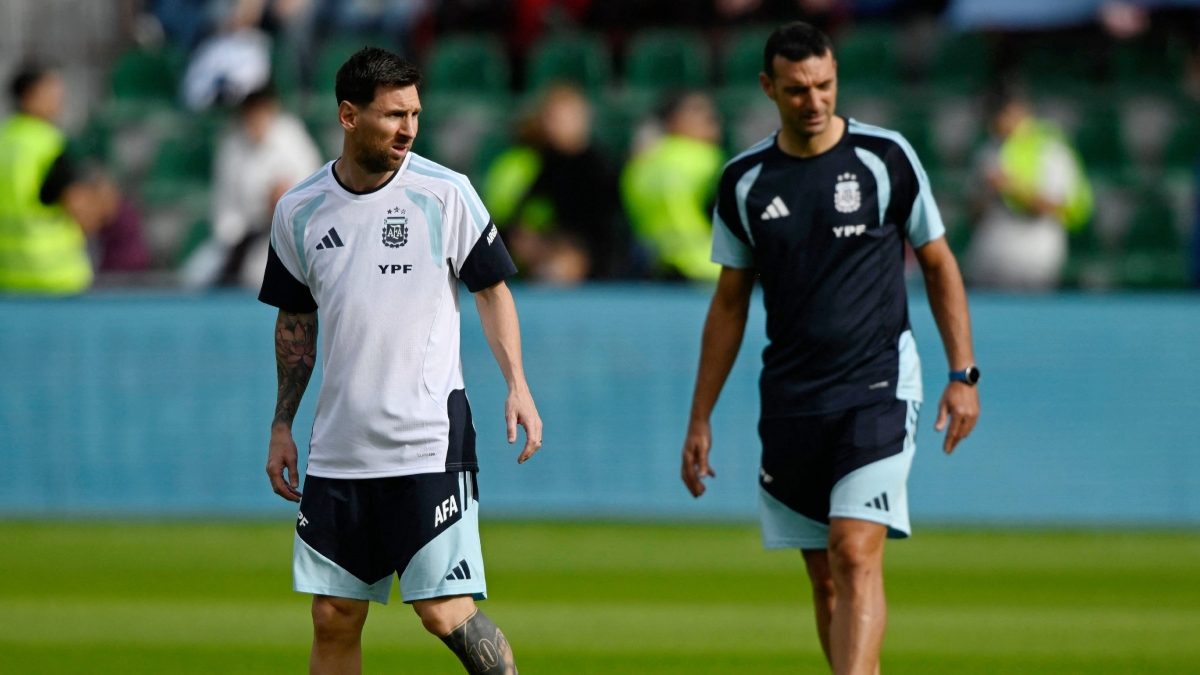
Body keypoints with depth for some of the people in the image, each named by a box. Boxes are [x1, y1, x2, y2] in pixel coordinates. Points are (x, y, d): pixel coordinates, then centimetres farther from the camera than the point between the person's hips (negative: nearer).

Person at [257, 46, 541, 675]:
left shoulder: (444, 193, -4)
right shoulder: (299, 211, 4)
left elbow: (491, 288, 6)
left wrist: (516, 385, -6)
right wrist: (282, 424, 15)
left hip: (431, 443, -3)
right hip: (337, 451, 3)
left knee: (446, 612, -11)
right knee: (333, 620, 5)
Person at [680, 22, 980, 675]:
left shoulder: (885, 157, -2)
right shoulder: (743, 180, 6)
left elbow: (939, 266, 6)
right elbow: (730, 303, 14)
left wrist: (963, 374, -1)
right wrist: (700, 418, 12)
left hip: (877, 392, -4)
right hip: (790, 401, 4)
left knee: (856, 555, -17)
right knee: (824, 577, 6)